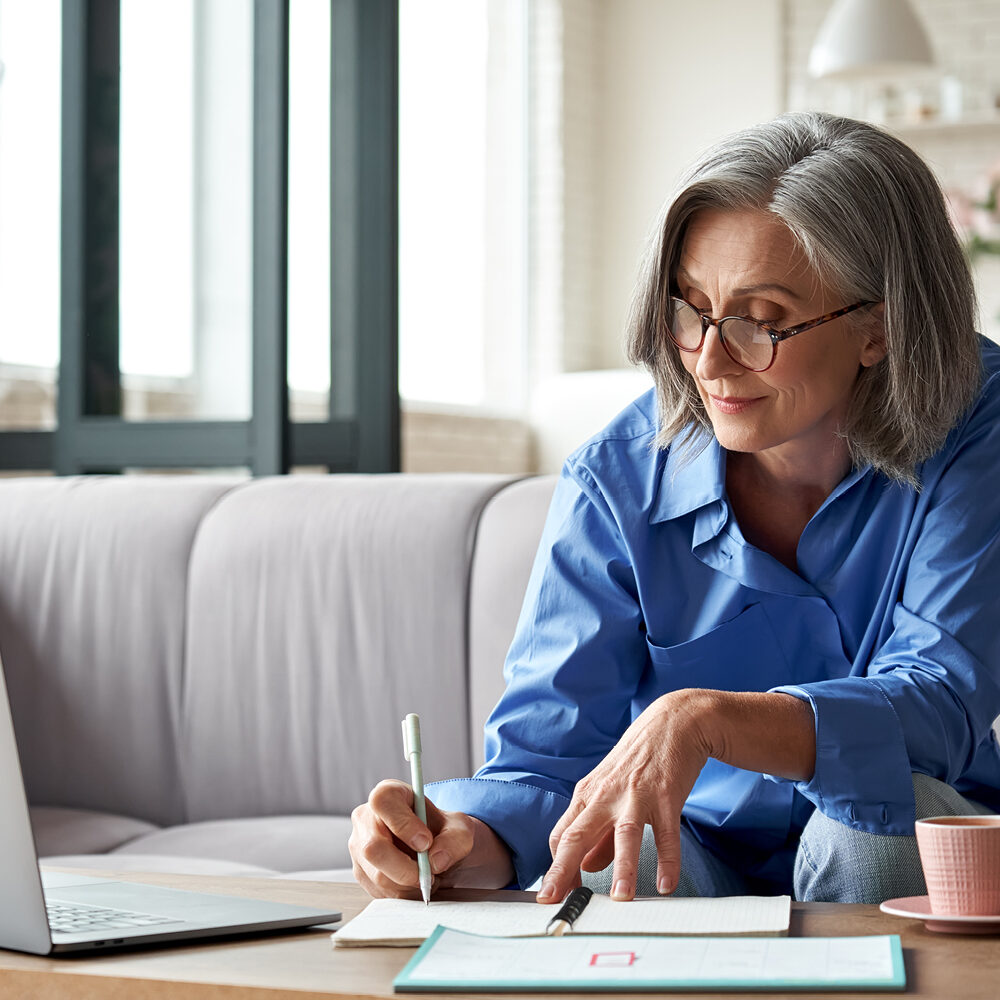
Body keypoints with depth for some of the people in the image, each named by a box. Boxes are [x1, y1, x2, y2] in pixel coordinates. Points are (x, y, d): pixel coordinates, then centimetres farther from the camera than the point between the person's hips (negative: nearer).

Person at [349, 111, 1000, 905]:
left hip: (907, 854, 2)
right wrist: (461, 840, -38)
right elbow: (544, 756, -13)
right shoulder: (618, 481, -12)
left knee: (887, 812, -33)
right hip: (696, 849, -2)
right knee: (608, 872, -35)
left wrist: (705, 718, -45)